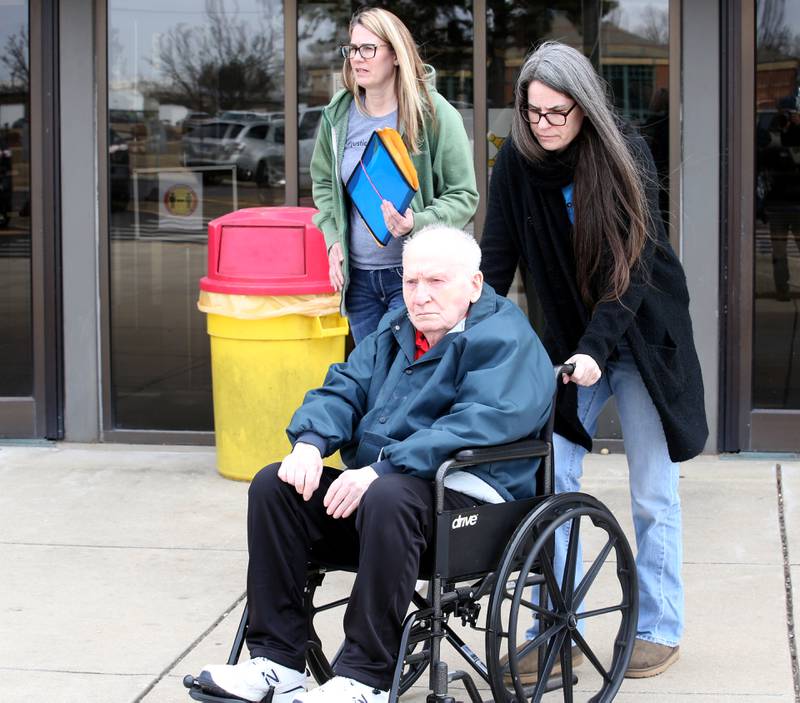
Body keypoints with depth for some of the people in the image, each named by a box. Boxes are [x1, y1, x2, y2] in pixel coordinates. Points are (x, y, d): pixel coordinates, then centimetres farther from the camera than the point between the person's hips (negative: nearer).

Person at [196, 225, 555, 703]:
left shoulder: (505, 341, -7)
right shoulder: (396, 331, 19)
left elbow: (477, 423, -22)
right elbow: (343, 390, 18)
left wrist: (382, 471, -31)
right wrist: (310, 442, -7)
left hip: (467, 499, -8)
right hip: (374, 481, 8)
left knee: (387, 498, -38)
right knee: (274, 485, -9)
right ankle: (277, 660, -10)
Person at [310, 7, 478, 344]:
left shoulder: (434, 113, -10)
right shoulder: (338, 114, 3)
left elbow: (464, 196, -6)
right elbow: (323, 181, 18)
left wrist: (418, 223, -23)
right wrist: (333, 237, 4)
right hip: (357, 276, 5)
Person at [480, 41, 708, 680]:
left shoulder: (625, 154, -16)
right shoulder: (518, 160, -8)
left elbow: (633, 263, -21)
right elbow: (499, 257, -7)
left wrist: (595, 348, -31)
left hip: (641, 334, -3)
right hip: (568, 338, 3)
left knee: (653, 490, 2)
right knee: (552, 479, -5)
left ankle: (660, 629, 15)